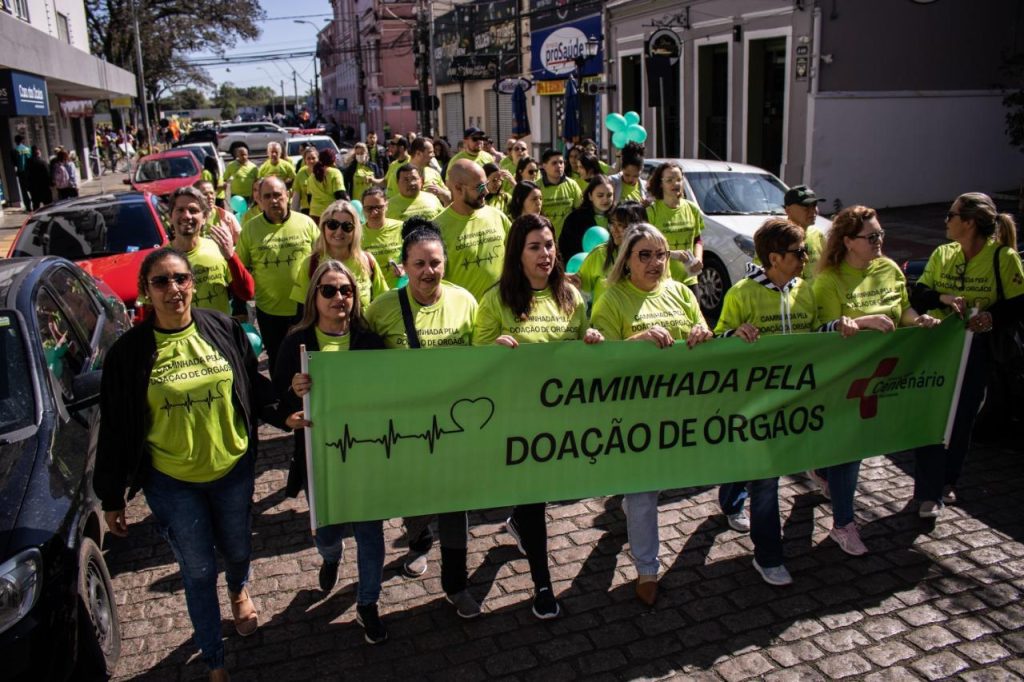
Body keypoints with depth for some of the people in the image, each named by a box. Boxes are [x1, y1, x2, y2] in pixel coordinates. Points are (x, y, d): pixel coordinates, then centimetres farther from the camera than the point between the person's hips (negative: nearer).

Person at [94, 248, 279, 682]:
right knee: (199, 572, 11)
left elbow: (255, 389, 4)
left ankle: (239, 591, 60)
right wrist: (112, 497, 0)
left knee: (238, 550, 22)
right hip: (172, 483, -1)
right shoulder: (128, 352, -11)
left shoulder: (223, 330, -8)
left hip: (233, 470, 2)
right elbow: (115, 430, -5)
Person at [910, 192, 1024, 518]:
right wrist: (943, 298, -20)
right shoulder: (941, 254, 4)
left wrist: (992, 315, -23)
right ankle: (929, 493, 5)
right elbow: (917, 295, 0)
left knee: (962, 419, 10)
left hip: (974, 349, -2)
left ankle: (947, 482, 31)